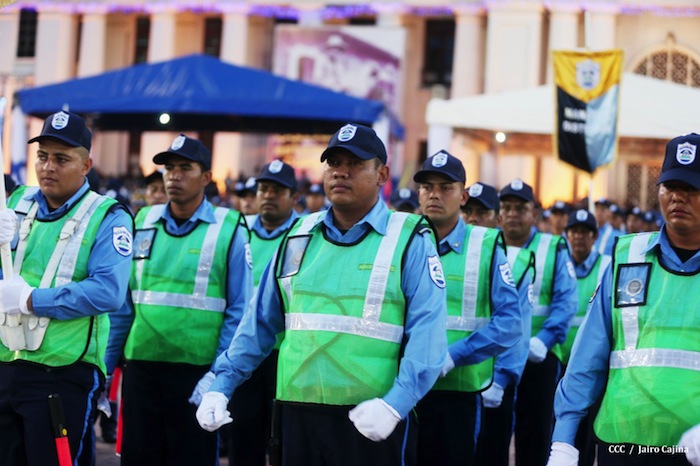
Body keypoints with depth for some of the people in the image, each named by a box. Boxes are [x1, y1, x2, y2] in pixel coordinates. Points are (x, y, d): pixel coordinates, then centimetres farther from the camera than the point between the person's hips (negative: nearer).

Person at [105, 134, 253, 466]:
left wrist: (218, 374, -13)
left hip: (197, 372, -3)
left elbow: (239, 311, -6)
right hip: (140, 366, 4)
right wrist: (104, 365, 8)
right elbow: (123, 303, 12)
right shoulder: (143, 224, 8)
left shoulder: (229, 230, -3)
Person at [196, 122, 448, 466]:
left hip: (371, 422, -5)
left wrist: (394, 405, -25)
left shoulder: (409, 242, -2)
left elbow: (426, 334, -12)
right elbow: (260, 323, 16)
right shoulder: (299, 237, 13)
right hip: (298, 415, 5)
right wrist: (221, 386, 9)